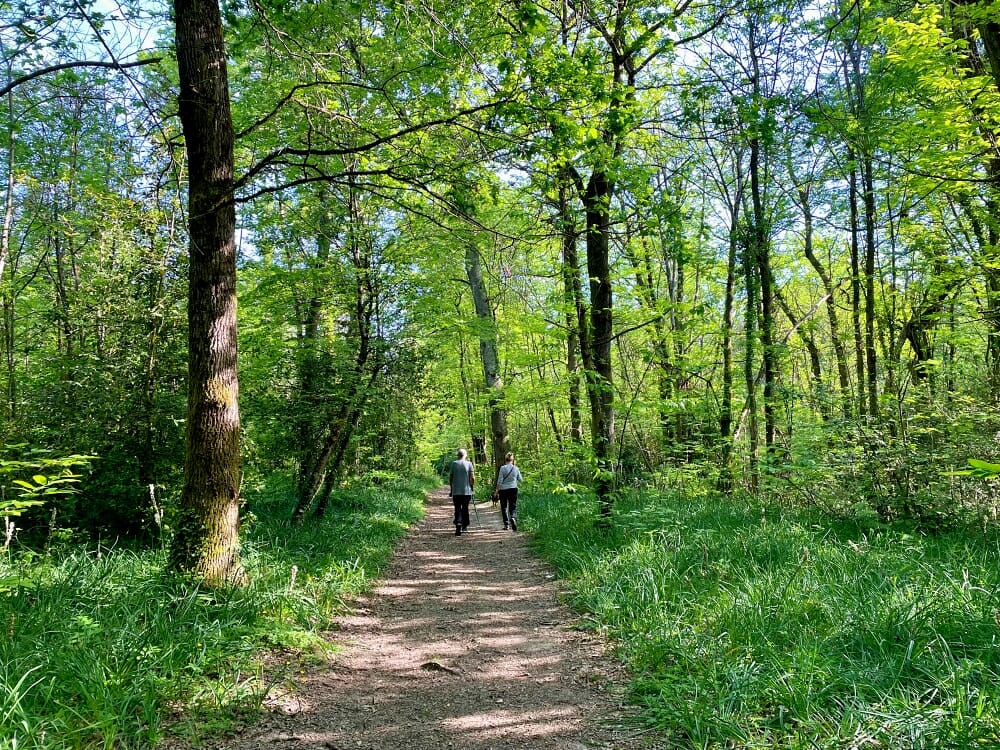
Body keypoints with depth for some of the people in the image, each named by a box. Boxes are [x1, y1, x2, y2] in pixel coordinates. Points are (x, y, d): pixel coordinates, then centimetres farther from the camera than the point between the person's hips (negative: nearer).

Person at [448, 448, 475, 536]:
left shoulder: (454, 463, 1)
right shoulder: (469, 464, -1)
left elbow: (450, 477, 4)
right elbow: (472, 477, -5)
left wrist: (451, 488, 15)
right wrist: (472, 487, 9)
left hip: (456, 491, 0)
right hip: (467, 491, 0)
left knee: (457, 509, -2)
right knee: (465, 508, 15)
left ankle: (458, 526, -20)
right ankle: (465, 525, 25)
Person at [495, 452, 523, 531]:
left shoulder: (502, 468, -7)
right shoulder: (516, 468, 1)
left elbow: (500, 481, -8)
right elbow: (521, 480, 10)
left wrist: (497, 489, 1)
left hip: (503, 490, -2)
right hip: (513, 489, 2)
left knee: (504, 507, 10)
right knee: (513, 506, 5)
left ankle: (506, 524, 9)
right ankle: (513, 517, -25)